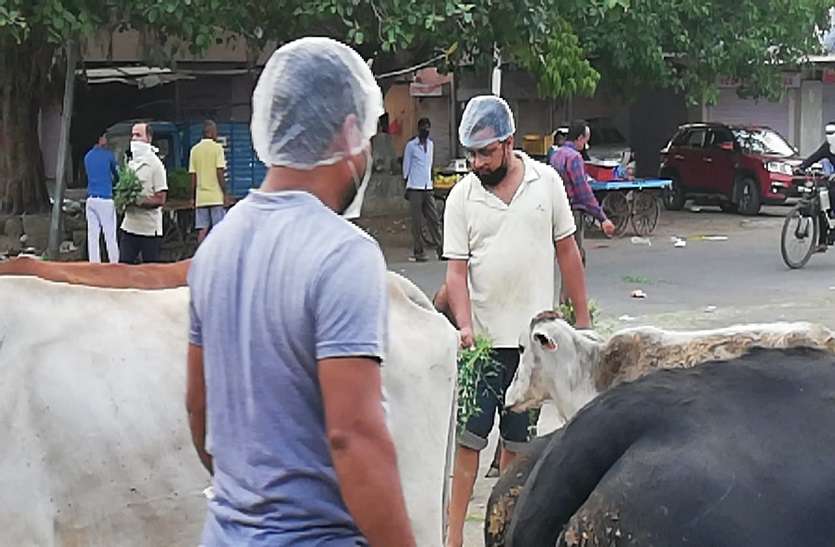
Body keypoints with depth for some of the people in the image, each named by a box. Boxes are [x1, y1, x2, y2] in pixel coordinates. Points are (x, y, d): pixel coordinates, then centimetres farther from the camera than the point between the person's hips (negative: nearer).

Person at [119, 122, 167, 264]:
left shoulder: (155, 165, -8)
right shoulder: (130, 164, 12)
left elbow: (160, 199, -12)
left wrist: (137, 201, -22)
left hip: (149, 229, -6)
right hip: (129, 226, 6)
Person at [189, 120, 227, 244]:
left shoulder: (194, 150, 7)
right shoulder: (217, 148, -5)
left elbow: (193, 176, 7)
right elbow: (219, 173, -10)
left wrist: (193, 197, 13)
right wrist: (225, 193, -3)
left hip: (201, 197, 4)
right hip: (216, 196, -4)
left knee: (202, 231, 4)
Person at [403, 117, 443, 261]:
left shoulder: (431, 144, 14)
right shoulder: (411, 145, -3)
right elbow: (406, 167, -1)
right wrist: (406, 188, -3)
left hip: (427, 188, 5)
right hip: (415, 188, -5)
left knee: (434, 219, 0)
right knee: (417, 222, -2)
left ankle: (440, 249, 0)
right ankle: (418, 252, 1)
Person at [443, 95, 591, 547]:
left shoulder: (546, 182, 0)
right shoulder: (461, 197, -3)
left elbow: (566, 251, 6)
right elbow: (456, 271, -5)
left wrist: (583, 318, 6)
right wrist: (465, 326, -19)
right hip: (484, 338, -2)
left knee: (519, 436, 11)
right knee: (470, 434, -3)